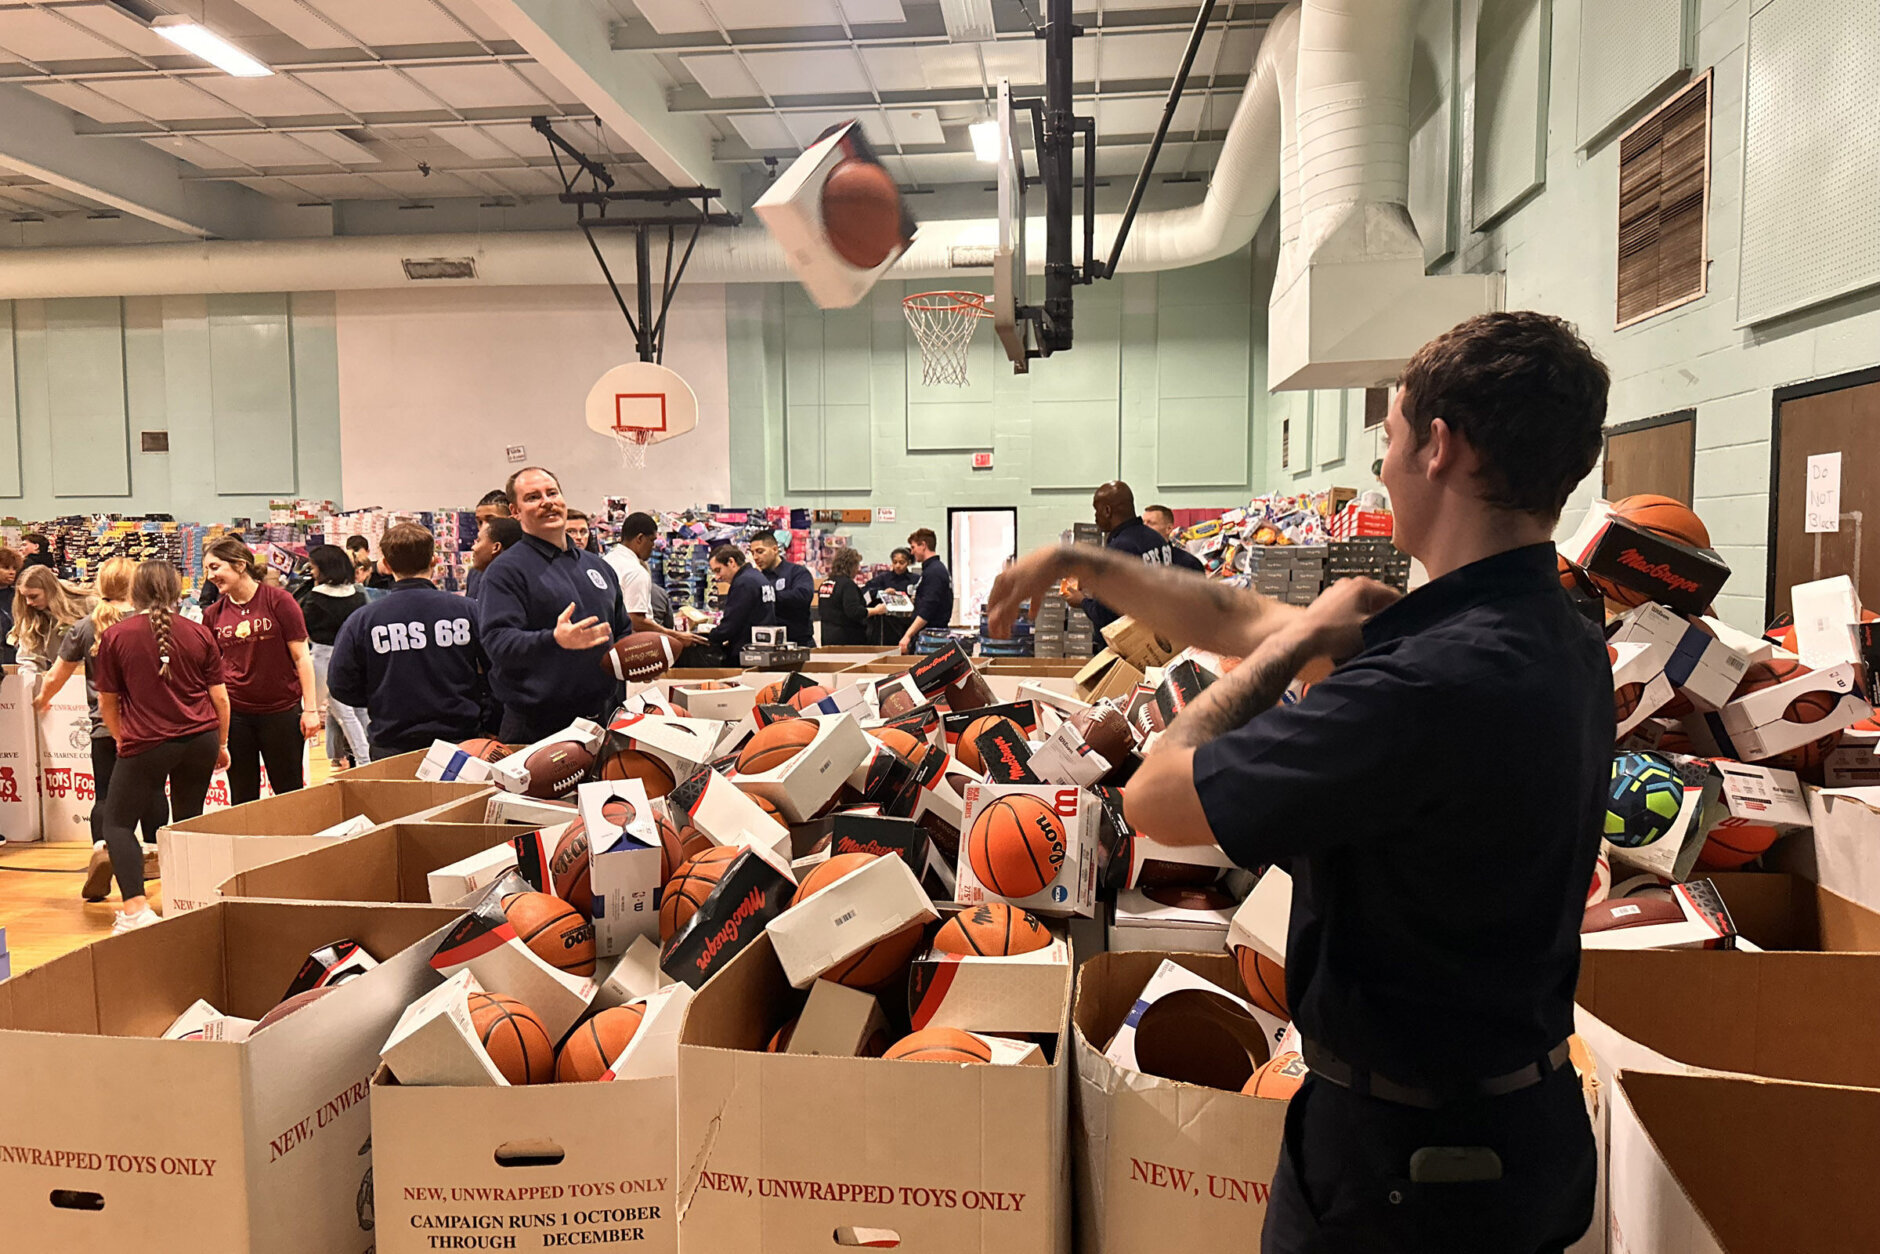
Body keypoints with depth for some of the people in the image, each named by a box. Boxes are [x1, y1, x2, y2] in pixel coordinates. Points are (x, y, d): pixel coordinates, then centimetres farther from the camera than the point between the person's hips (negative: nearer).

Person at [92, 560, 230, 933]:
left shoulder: (115, 637, -3)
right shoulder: (199, 633, 2)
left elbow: (107, 703, 5)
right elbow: (220, 697, 5)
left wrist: (120, 738, 23)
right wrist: (221, 744, 17)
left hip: (146, 744, -3)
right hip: (201, 739, 3)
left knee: (117, 822, 10)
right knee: (189, 822, 17)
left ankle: (136, 909, -3)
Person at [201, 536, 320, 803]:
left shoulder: (277, 601, -6)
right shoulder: (213, 614, 5)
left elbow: (301, 656, -5)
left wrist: (310, 708, -8)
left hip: (281, 710, -3)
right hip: (233, 713, 3)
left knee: (289, 794, 5)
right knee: (242, 799, 10)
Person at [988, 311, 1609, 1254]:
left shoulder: (1435, 681, -34)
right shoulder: (1559, 639, -2)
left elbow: (1154, 799, -23)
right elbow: (1243, 621, 6)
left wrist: (1300, 638, -12)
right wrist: (1078, 563, 14)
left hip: (1402, 1151, -9)